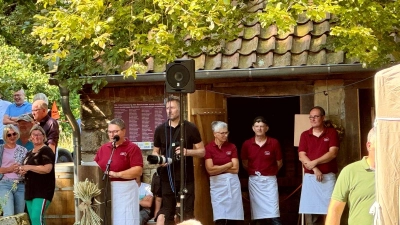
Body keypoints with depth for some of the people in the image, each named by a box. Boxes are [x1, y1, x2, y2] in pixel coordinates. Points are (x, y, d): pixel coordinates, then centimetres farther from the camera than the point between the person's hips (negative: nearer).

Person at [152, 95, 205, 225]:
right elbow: (155, 151, 14)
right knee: (167, 213, 6)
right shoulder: (160, 130, 6)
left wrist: (187, 151, -17)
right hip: (167, 177, 2)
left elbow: (202, 151, 2)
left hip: (186, 177, -2)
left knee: (188, 213, 1)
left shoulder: (190, 128, -1)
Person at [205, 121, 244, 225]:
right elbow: (210, 170, -12)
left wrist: (218, 168, -7)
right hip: (217, 183, -3)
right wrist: (229, 164, -5)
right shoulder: (208, 148, -3)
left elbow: (235, 169, -1)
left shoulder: (232, 147, 5)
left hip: (232, 182, 3)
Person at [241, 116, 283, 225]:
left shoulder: (274, 143, -5)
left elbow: (279, 163, 6)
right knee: (258, 213, 5)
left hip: (269, 180, -2)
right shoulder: (247, 144, -1)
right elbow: (244, 163, 13)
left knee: (274, 214, -10)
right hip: (254, 181, 2)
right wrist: (253, 172, 10)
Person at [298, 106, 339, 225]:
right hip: (310, 177, 2)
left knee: (328, 212, -5)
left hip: (328, 177, -2)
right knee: (310, 212, -2)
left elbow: (332, 153, -7)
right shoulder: (305, 135, 9)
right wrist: (315, 169, -13)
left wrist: (315, 162, -13)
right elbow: (302, 156, 0)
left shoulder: (332, 133, 4)